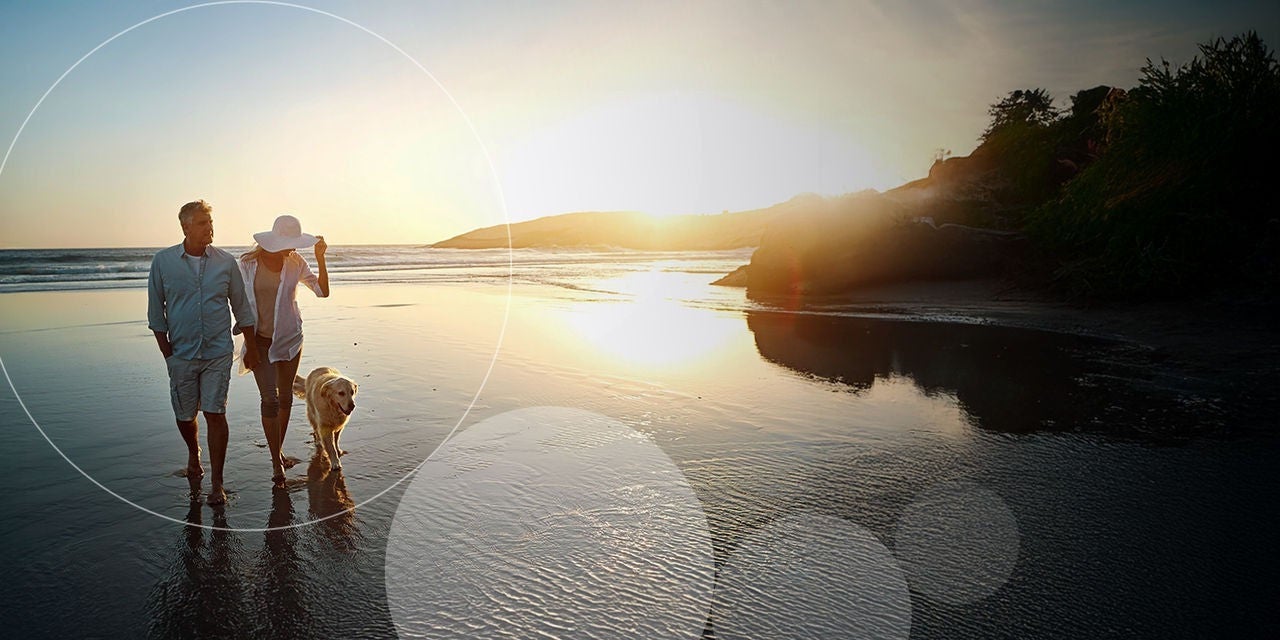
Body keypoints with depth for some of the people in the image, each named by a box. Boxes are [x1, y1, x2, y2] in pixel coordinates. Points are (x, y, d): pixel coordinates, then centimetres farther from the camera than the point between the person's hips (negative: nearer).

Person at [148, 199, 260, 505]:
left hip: (218, 352, -1)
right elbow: (156, 311, 4)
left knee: (215, 414, -5)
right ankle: (193, 453, 43)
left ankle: (217, 483, 3)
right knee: (185, 416, 10)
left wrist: (252, 346, 9)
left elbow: (241, 307, 8)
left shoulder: (226, 262, 0)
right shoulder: (163, 261, -1)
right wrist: (167, 353, 0)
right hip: (182, 354, 1)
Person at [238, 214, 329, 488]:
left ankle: (278, 452, 28)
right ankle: (276, 462, 1)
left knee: (285, 397, 11)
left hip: (289, 337, 2)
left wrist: (320, 259, -22)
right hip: (261, 339, -2)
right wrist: (248, 343, -2)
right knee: (269, 398, -8)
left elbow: (323, 291, -10)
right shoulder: (249, 262, -8)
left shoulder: (295, 262, -5)